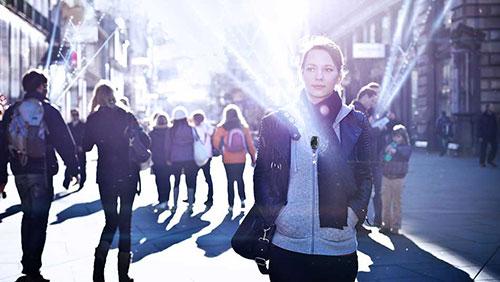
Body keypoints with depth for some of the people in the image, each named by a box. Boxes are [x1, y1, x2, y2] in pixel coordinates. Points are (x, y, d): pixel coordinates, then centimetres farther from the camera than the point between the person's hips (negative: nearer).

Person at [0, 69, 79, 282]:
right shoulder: (48, 111, -6)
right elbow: (65, 142, -9)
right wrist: (73, 168, -1)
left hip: (20, 171, 5)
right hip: (42, 171, -5)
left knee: (28, 215, 19)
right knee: (39, 219, -2)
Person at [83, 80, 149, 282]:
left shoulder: (93, 119, -1)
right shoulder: (127, 116, -2)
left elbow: (86, 146, 4)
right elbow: (145, 141, -2)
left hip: (106, 176, 1)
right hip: (128, 174, -1)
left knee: (111, 221, 12)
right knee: (125, 222, 7)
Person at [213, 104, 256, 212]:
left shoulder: (221, 128, -8)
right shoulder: (243, 127, -1)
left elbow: (216, 143, -6)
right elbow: (250, 144, 1)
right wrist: (253, 157, 8)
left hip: (228, 160, -2)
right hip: (241, 159, 2)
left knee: (230, 181, 6)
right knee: (240, 178, 21)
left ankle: (231, 205, 6)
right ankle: (242, 199, 13)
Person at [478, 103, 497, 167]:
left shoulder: (494, 116, 3)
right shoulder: (483, 116, -10)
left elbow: (496, 126, 10)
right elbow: (480, 127, -8)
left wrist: (496, 134, 5)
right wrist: (480, 136, -11)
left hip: (492, 136, 5)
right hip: (485, 136, -5)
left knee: (494, 148, 5)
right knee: (483, 149, 2)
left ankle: (490, 160, 24)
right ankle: (482, 162, 14)